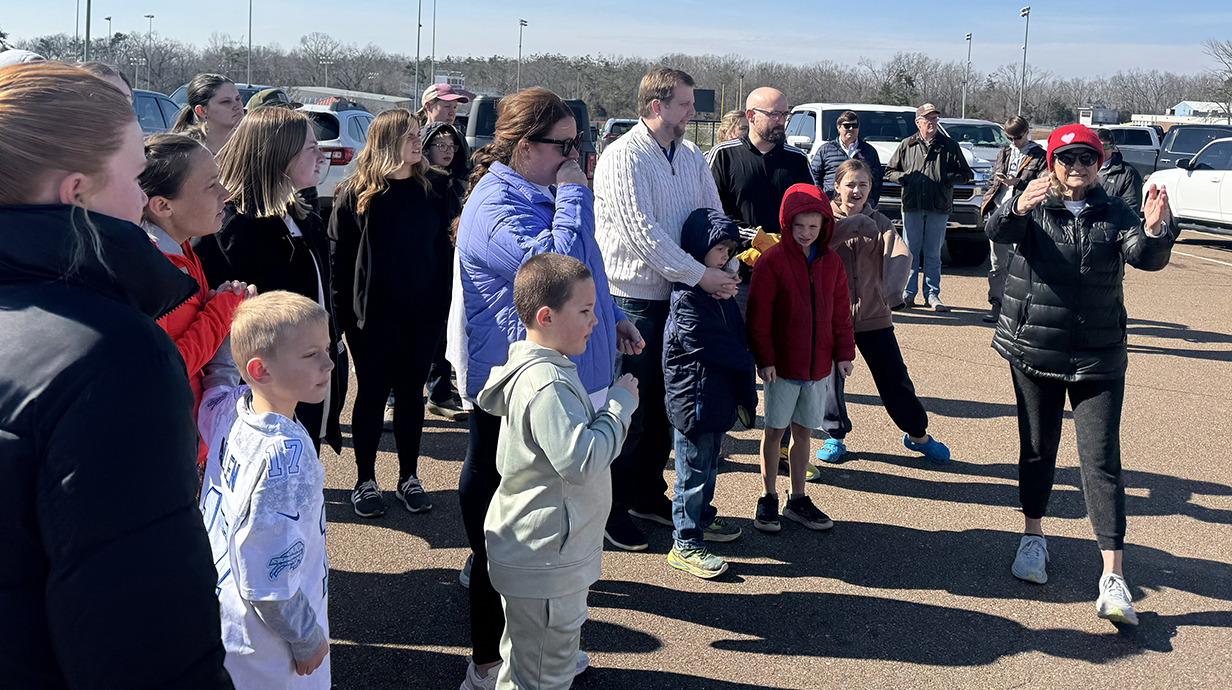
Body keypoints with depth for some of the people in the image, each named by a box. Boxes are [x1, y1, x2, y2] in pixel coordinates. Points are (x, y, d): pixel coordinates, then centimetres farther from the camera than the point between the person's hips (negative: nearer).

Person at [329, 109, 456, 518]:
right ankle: (365, 481, 20)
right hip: (374, 315, -3)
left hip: (422, 315, 3)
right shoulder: (357, 193, -5)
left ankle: (409, 478, 24)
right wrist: (346, 312, -9)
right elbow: (338, 255, -5)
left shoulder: (432, 190, 5)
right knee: (372, 394, 7)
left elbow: (444, 250, 9)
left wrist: (443, 303, 3)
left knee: (411, 392, 11)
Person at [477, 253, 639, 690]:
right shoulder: (547, 386, -27)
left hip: (539, 553, 10)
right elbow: (581, 461, -32)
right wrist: (620, 405, -20)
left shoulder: (540, 368, 7)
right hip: (545, 567, -10)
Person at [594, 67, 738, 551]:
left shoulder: (692, 157, 11)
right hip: (634, 300, -7)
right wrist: (700, 275, -23)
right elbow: (642, 232, -21)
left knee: (665, 402, 15)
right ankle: (611, 506, 15)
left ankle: (648, 493, 31)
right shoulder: (624, 157, -12)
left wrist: (723, 269, -8)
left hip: (680, 298, 7)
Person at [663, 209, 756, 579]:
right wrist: (747, 361, -8)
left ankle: (703, 518, 40)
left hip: (718, 396, 9)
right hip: (694, 398, -9)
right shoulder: (687, 297, -19)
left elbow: (736, 336, 14)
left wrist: (744, 395, 7)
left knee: (709, 464, 23)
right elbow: (708, 345, -23)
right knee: (693, 472, -1)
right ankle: (686, 545, 8)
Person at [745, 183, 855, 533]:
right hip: (781, 365, -4)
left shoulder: (831, 262, 6)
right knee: (775, 430, 5)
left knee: (804, 431, 12)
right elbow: (759, 315, -10)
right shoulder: (772, 261, -10)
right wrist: (764, 358, -13)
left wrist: (843, 352, 9)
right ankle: (768, 499, 18)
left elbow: (840, 311, 12)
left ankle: (798, 499, 24)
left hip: (818, 365, 4)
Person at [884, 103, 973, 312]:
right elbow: (890, 171, 16)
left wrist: (947, 179, -6)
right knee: (910, 252, 2)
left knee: (933, 254, 3)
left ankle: (932, 295, 10)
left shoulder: (949, 146, 9)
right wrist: (906, 177, -3)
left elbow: (966, 173, 11)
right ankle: (908, 293, 9)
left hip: (938, 208, 0)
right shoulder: (907, 145, 10)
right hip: (912, 206, 0)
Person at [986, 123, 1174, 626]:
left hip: (1098, 357, 0)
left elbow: (1146, 257, -15)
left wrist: (1155, 230, -38)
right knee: (1037, 449, 14)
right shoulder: (1032, 208, -1)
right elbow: (998, 231, -22)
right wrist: (1017, 208, -45)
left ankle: (1113, 579, -6)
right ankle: (1033, 536, 35)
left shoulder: (1114, 214, 1)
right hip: (1033, 352, 1)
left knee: (1101, 461, -6)